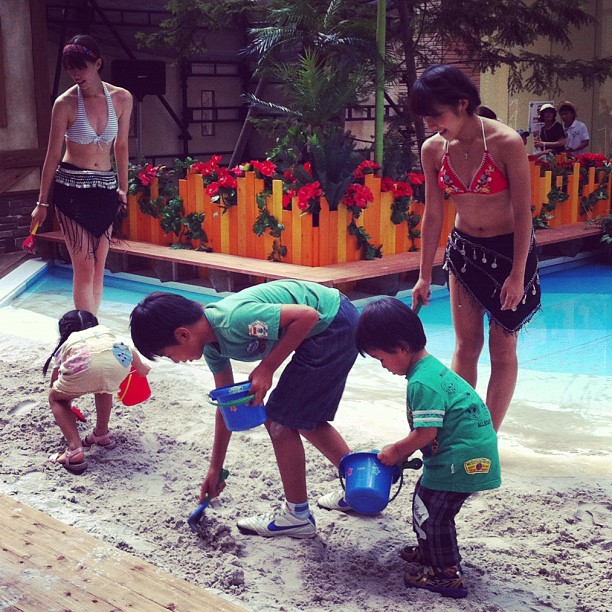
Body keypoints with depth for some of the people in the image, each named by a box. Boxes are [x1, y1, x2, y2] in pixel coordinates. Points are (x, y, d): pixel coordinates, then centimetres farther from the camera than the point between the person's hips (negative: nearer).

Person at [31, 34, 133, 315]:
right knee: (84, 268, -6)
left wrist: (122, 187, 16)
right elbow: (53, 155, -3)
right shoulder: (65, 104, -9)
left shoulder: (122, 99, -1)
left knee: (98, 267, 7)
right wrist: (42, 202, 0)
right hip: (72, 187, -4)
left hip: (105, 188, 4)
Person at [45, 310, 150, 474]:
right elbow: (130, 353, 49)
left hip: (84, 365, -2)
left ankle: (75, 450, 10)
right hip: (120, 360, 3)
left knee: (55, 398, 26)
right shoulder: (104, 331, 42)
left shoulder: (65, 346, 38)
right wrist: (141, 368, 71)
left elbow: (55, 383, 47)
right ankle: (102, 434, 42)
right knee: (104, 383, 39)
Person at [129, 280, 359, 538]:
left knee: (280, 420, -1)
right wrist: (215, 468, 19)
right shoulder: (212, 343, 3)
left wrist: (267, 367, -20)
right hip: (332, 328, 9)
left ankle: (297, 516, 13)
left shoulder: (234, 319, -26)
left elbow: (308, 315, -25)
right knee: (304, 419, 20)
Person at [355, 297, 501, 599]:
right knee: (425, 498, 22)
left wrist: (396, 451, -7)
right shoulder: (430, 367, 10)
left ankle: (447, 574, 12)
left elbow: (426, 433, -24)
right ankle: (430, 551, 39)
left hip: (462, 459, -10)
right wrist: (403, 450, 13)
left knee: (430, 509, 0)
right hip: (467, 454, 10)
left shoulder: (422, 383, -23)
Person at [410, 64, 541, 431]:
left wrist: (517, 274, -18)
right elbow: (433, 215, -2)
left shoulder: (506, 143, -23)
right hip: (465, 249, 4)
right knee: (466, 343, 8)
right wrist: (425, 276, 1)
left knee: (503, 348, 3)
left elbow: (523, 213, -18)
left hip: (509, 249, -4)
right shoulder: (433, 150, -9)